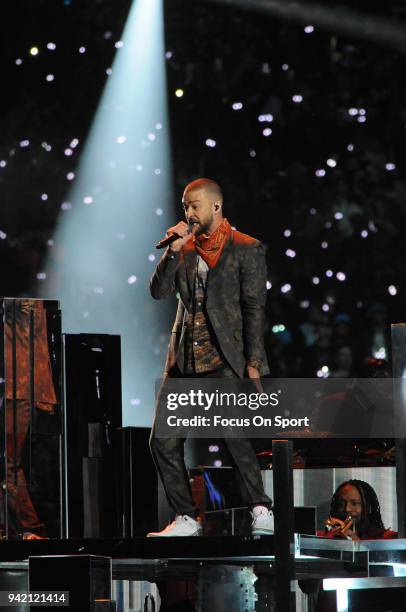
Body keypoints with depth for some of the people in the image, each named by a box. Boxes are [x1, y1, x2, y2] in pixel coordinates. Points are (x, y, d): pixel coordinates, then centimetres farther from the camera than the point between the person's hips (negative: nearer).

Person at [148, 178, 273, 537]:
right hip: (184, 361, 6)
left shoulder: (246, 249, -1)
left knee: (233, 433, -20)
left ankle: (261, 511, -12)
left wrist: (253, 363, -12)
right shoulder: (185, 249, 14)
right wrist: (175, 250, -8)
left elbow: (254, 309, -5)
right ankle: (186, 518, 12)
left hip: (223, 360, -6)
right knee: (163, 442, 3)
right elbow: (159, 291, 4)